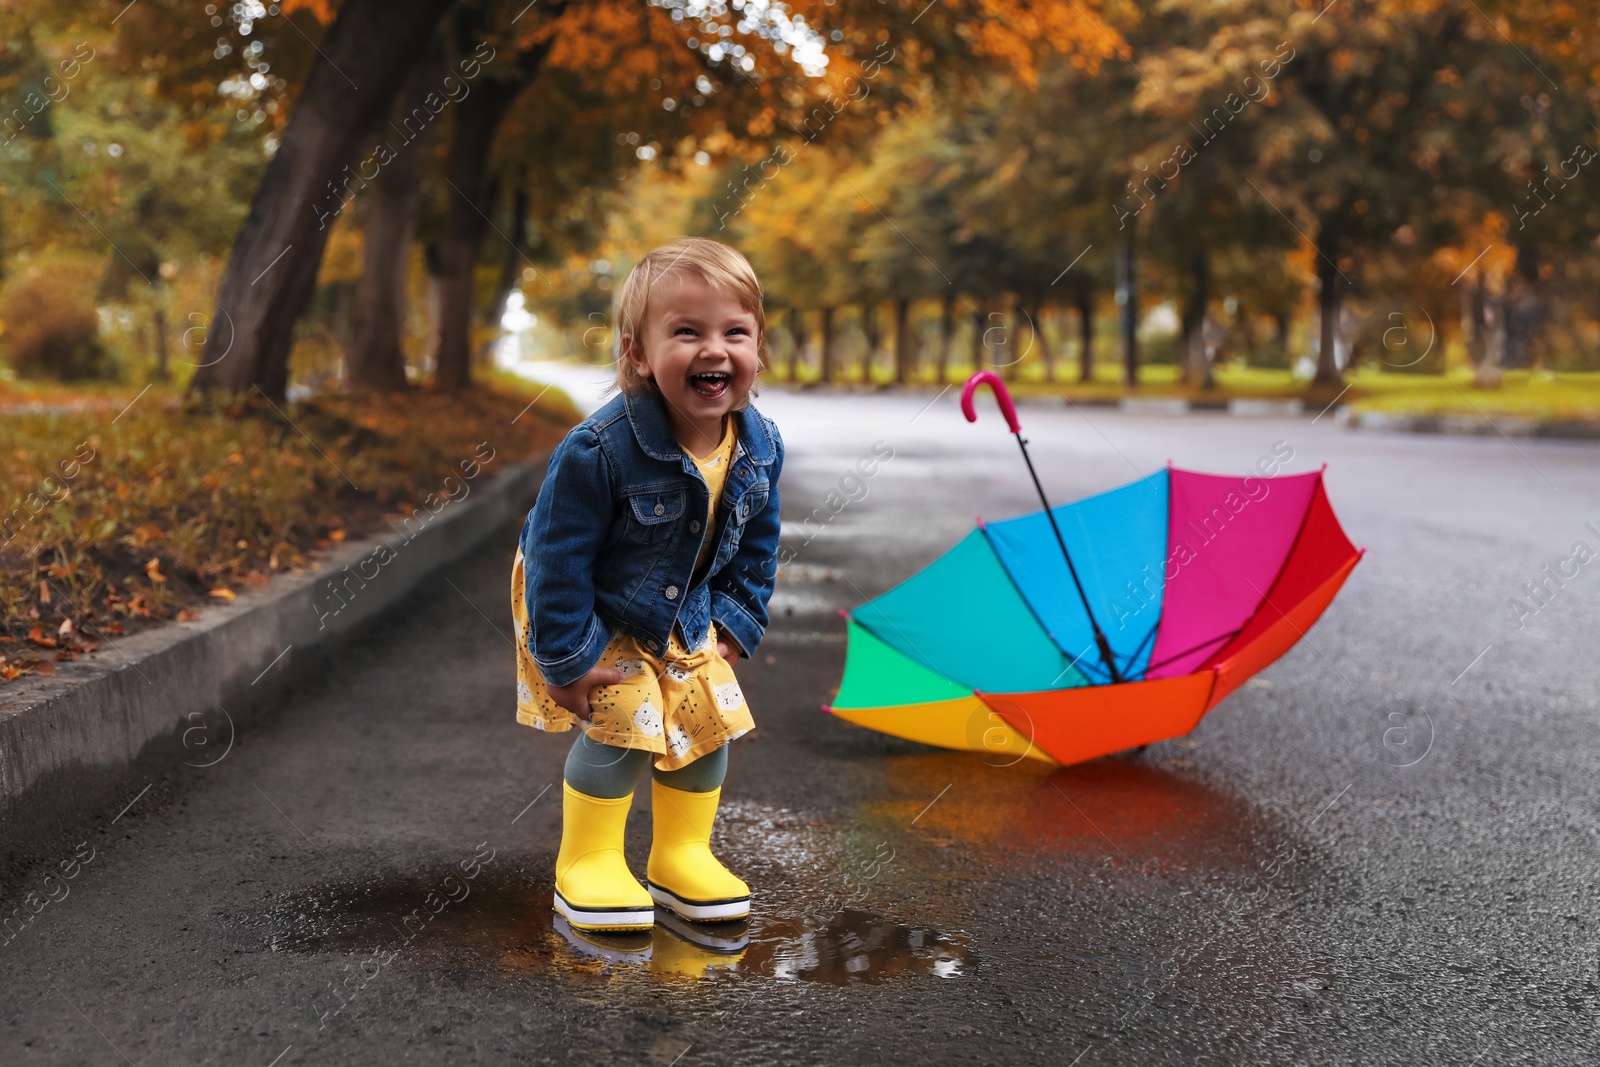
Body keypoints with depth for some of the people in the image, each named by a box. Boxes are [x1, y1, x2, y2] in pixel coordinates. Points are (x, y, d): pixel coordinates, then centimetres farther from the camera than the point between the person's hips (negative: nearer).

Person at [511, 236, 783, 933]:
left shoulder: (759, 446, -16)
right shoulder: (598, 450, -35)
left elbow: (756, 543, 2)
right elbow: (557, 559, -27)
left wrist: (736, 620, 0)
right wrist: (568, 658, -23)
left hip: (685, 616, 6)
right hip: (596, 614, -6)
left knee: (708, 718, 6)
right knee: (620, 724, -15)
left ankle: (682, 856, 24)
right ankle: (586, 863, 4)